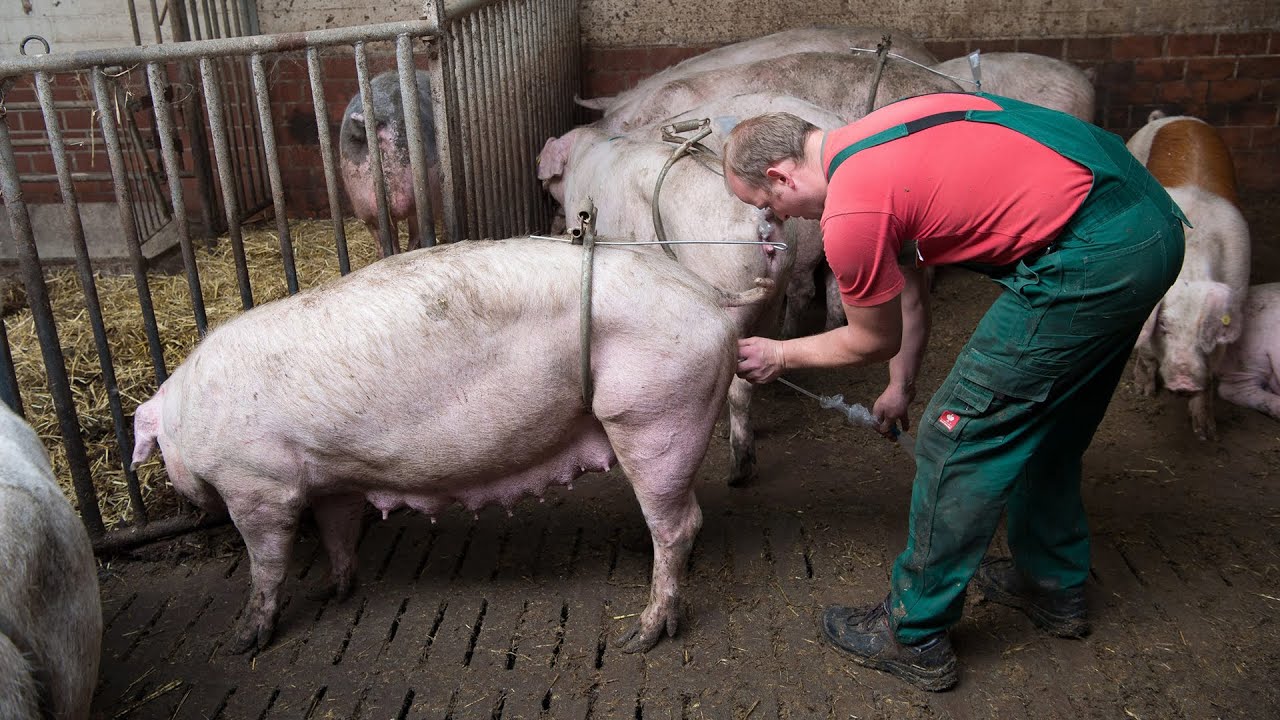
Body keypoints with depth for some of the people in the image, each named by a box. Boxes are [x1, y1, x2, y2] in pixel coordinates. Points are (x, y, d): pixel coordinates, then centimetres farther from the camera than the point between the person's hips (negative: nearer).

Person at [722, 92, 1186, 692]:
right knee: (1048, 425, 26)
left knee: (958, 440, 1)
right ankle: (1054, 586, 45)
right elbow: (910, 297, 26)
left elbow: (874, 341, 3)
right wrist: (901, 387, 37)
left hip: (1091, 258, -10)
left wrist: (778, 356, 18)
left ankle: (914, 638, 16)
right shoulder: (870, 146, 15)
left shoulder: (851, 214, -16)